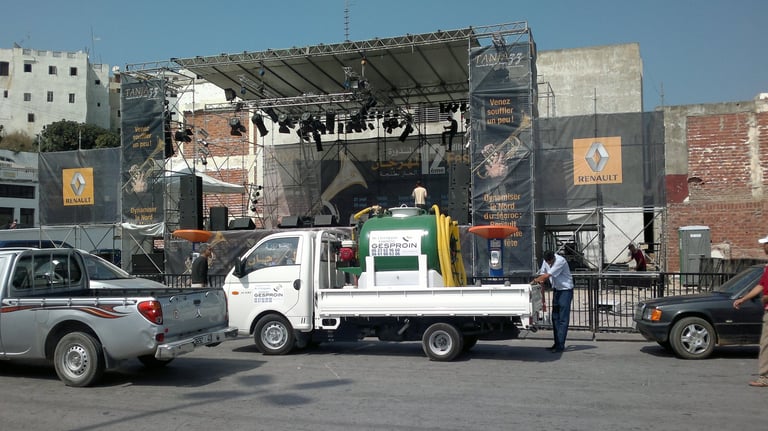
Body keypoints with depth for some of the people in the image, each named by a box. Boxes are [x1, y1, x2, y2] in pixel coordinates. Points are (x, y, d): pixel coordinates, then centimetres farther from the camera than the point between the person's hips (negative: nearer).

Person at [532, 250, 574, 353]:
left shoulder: (560, 261, -23)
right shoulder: (546, 261, 1)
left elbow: (548, 275, -22)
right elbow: (542, 272, 10)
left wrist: (536, 280, -11)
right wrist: (541, 281, -10)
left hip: (565, 290, -8)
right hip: (556, 290, 8)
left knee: (563, 319, -9)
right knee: (555, 317, 9)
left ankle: (560, 345, -8)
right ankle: (557, 343, 15)